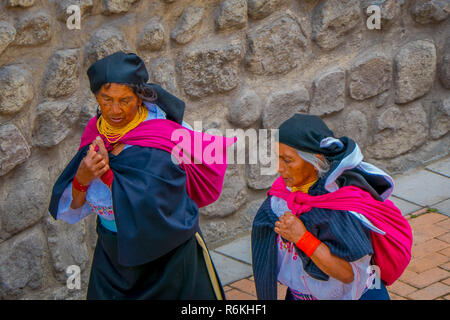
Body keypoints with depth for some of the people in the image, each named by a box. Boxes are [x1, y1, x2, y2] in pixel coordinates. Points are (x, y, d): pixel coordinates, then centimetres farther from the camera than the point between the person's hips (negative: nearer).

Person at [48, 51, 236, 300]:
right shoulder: (96, 133, -4)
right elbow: (72, 210, -4)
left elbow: (149, 208, -27)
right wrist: (81, 181, -24)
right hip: (112, 258, 4)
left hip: (167, 260, -4)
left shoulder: (163, 134, -19)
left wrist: (106, 174, -30)